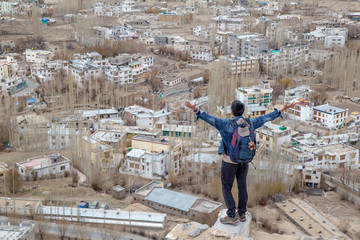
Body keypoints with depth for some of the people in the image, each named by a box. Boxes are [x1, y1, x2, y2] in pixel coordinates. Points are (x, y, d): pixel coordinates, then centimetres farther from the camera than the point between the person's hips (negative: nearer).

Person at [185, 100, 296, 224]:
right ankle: (242, 213, 23)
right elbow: (266, 117, 5)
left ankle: (232, 216, 3)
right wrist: (283, 109, 15)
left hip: (229, 161, -5)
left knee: (226, 188, 6)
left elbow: (210, 119, -30)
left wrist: (195, 110, -40)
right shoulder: (249, 123, -5)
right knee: (242, 186, 14)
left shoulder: (226, 124, -19)